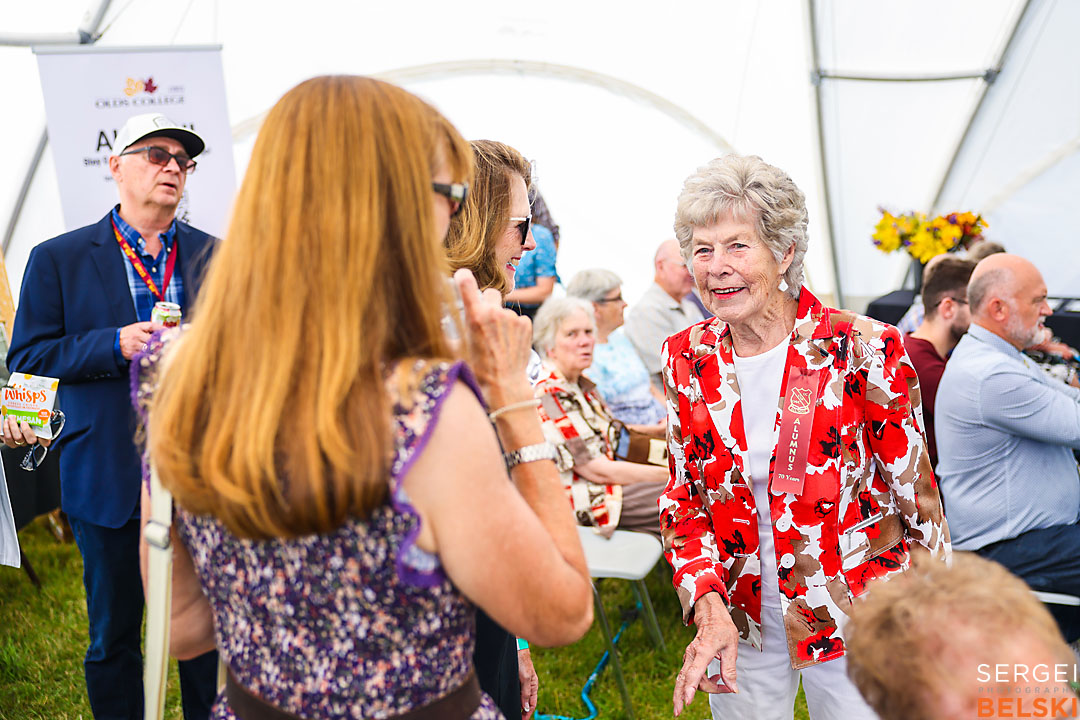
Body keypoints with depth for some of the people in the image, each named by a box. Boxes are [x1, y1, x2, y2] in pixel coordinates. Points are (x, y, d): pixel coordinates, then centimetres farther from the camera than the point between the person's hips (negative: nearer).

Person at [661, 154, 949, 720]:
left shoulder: (862, 350, -16)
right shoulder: (687, 359, -4)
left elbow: (915, 497, -8)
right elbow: (685, 498, 1)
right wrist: (709, 606, -14)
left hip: (855, 621, -3)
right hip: (739, 623, 3)